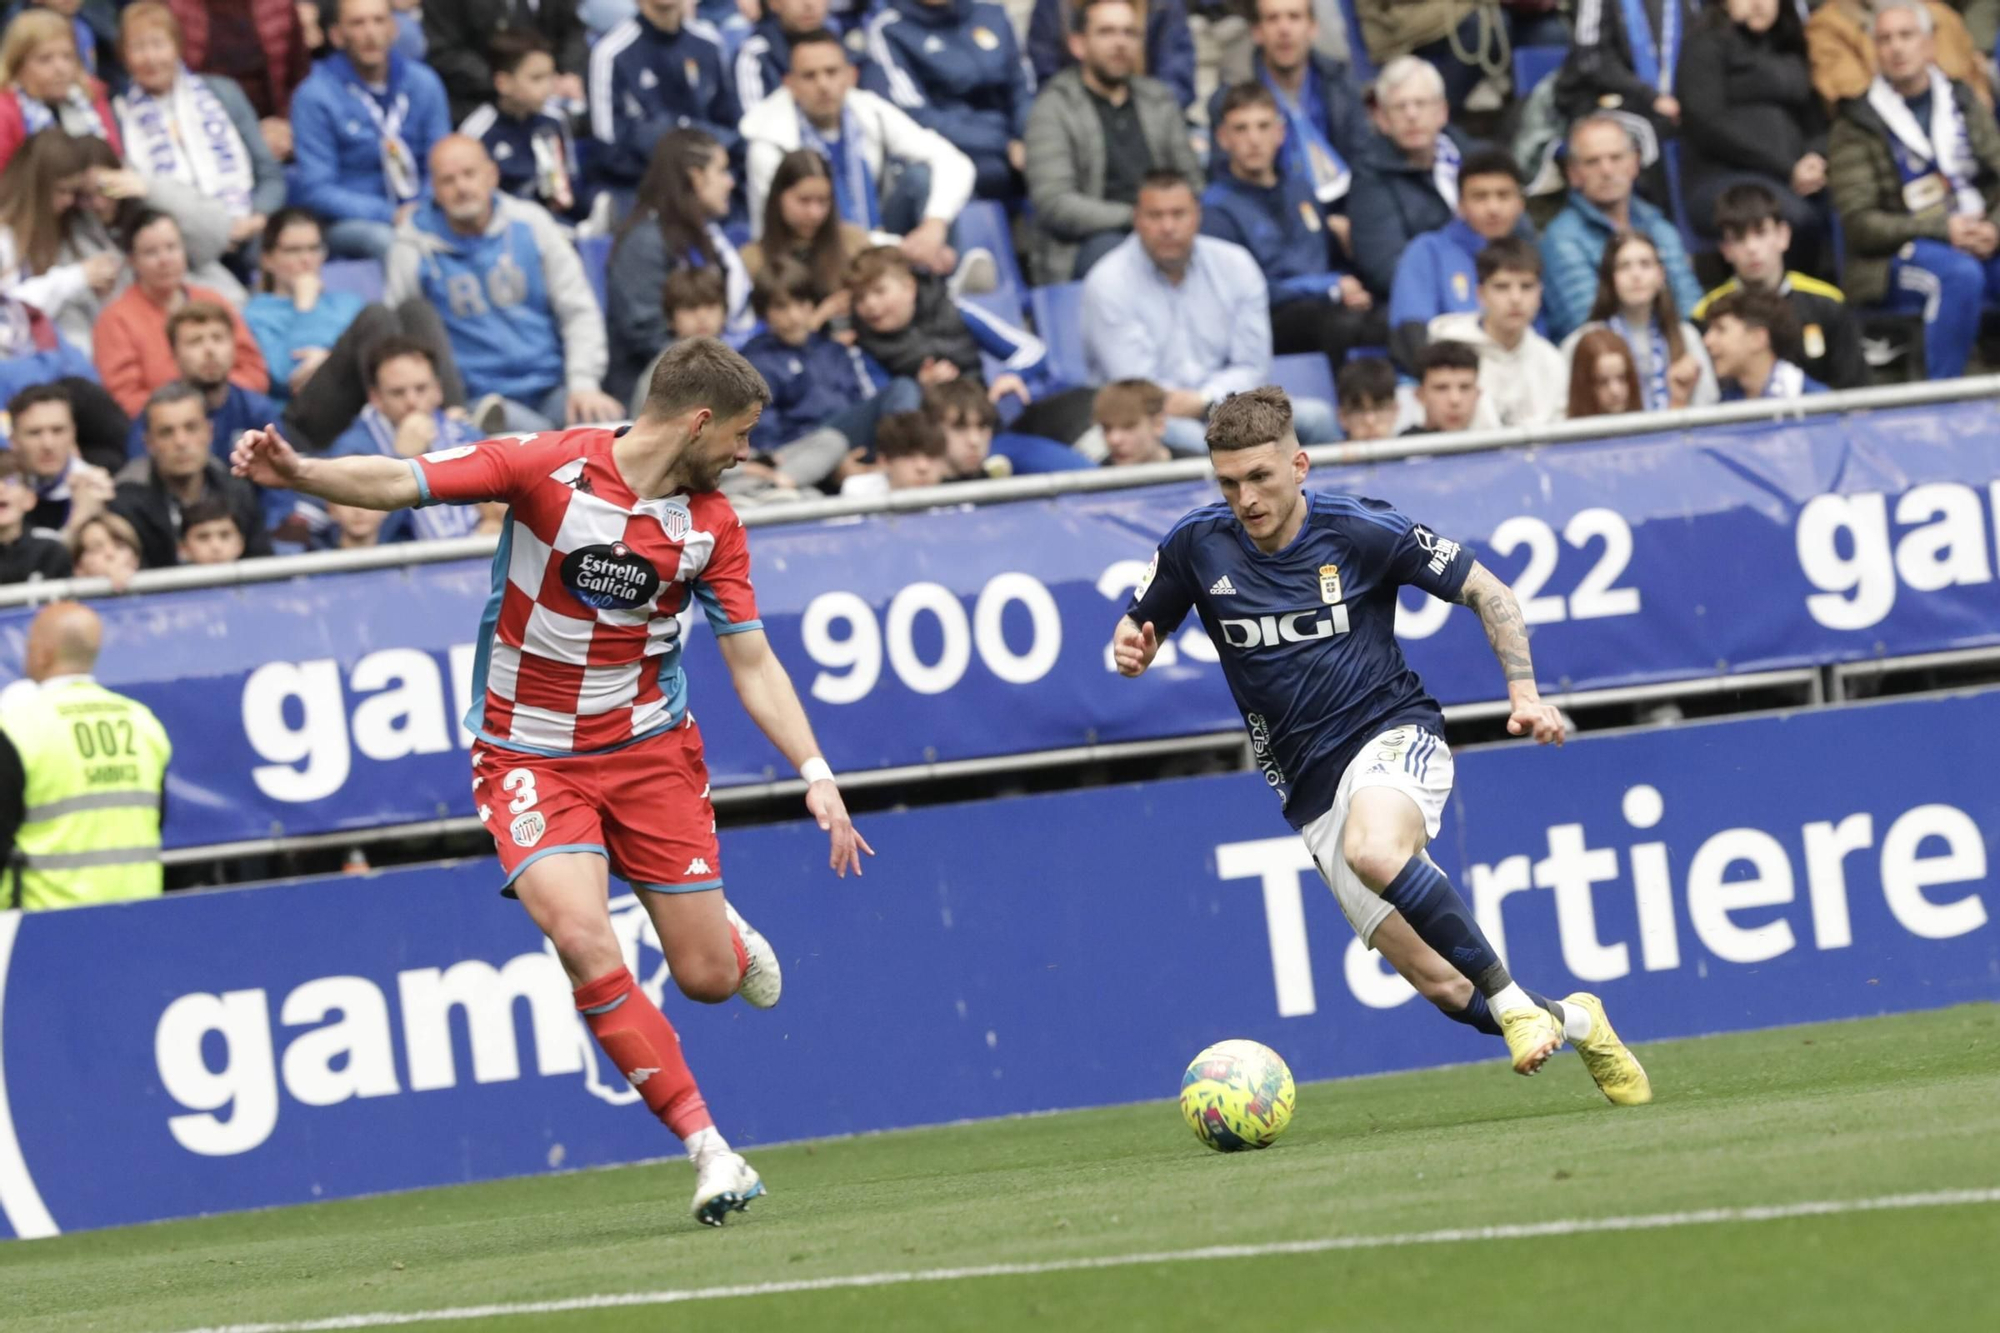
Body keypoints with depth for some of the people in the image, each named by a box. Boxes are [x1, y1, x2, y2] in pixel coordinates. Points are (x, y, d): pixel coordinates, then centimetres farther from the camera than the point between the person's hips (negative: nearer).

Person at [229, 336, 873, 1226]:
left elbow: (752, 663, 2)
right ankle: (708, 1150, -17)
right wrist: (299, 473, -35)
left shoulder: (712, 526, -2)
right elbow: (400, 484, -18)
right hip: (530, 758, -3)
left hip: (649, 750, 3)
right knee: (582, 940, -25)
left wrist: (815, 776, -9)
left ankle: (730, 934, 42)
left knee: (707, 977, 1)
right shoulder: (549, 468, -15)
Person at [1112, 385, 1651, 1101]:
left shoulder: (1361, 529, -10)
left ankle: (1516, 1006, -26)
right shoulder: (1196, 545, -2)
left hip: (1393, 732, -3)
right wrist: (1130, 651, -11)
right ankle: (1572, 1023, 22)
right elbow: (1136, 631, 13)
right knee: (1443, 987, -5)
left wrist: (1523, 691, -10)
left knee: (1375, 851, -39)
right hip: (1311, 786, 3)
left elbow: (1485, 591, 1)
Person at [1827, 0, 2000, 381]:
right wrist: (1943, 229, -15)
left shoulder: (1964, 104, 17)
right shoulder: (1856, 125, 2)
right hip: (1896, 259, -4)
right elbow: (1858, 224, -5)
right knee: (1961, 274, -37)